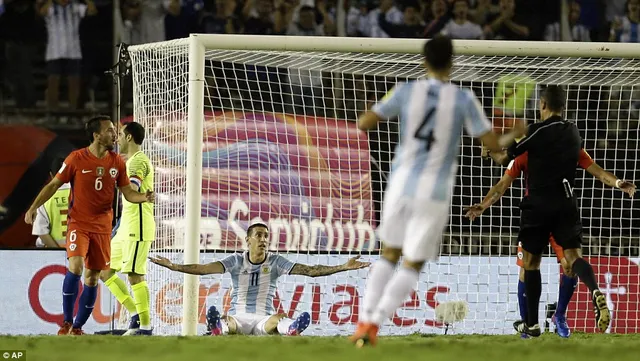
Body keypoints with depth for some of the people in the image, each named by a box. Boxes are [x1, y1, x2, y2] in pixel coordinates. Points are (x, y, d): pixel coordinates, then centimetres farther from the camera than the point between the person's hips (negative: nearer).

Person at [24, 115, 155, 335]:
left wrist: (144, 197, -14)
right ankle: (66, 323, -12)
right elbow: (54, 185, 0)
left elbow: (128, 193, 8)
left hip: (102, 226, 4)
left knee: (92, 278, 4)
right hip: (78, 223, -4)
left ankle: (77, 327, 16)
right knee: (75, 267, -23)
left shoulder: (117, 162, 3)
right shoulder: (76, 159, -7)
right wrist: (34, 207, -9)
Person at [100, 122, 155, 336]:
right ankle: (135, 314, 10)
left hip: (137, 227, -10)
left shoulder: (138, 161, -12)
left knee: (134, 275, -10)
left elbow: (132, 189, -32)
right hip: (127, 228, 10)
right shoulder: (132, 161, 20)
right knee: (105, 271, 9)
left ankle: (145, 326, -7)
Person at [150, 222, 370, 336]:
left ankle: (291, 329, -75)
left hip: (264, 319, 0)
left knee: (277, 320, -38)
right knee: (228, 322, -38)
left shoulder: (275, 262, 6)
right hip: (238, 317, 0)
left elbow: (310, 270, -2)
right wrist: (174, 267, -20)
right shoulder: (236, 261, 5)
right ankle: (220, 327, -75)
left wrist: (344, 267, -12)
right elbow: (204, 269, -7)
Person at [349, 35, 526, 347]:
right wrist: (514, 135, 16)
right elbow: (493, 145, -5)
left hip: (401, 183, 2)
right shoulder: (464, 100, -8)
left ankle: (364, 320, 11)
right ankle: (374, 323, -7)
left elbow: (363, 123, -1)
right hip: (434, 192, -2)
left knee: (390, 254, 21)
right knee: (413, 264, 8)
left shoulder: (407, 91, -3)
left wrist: (378, 112, 21)